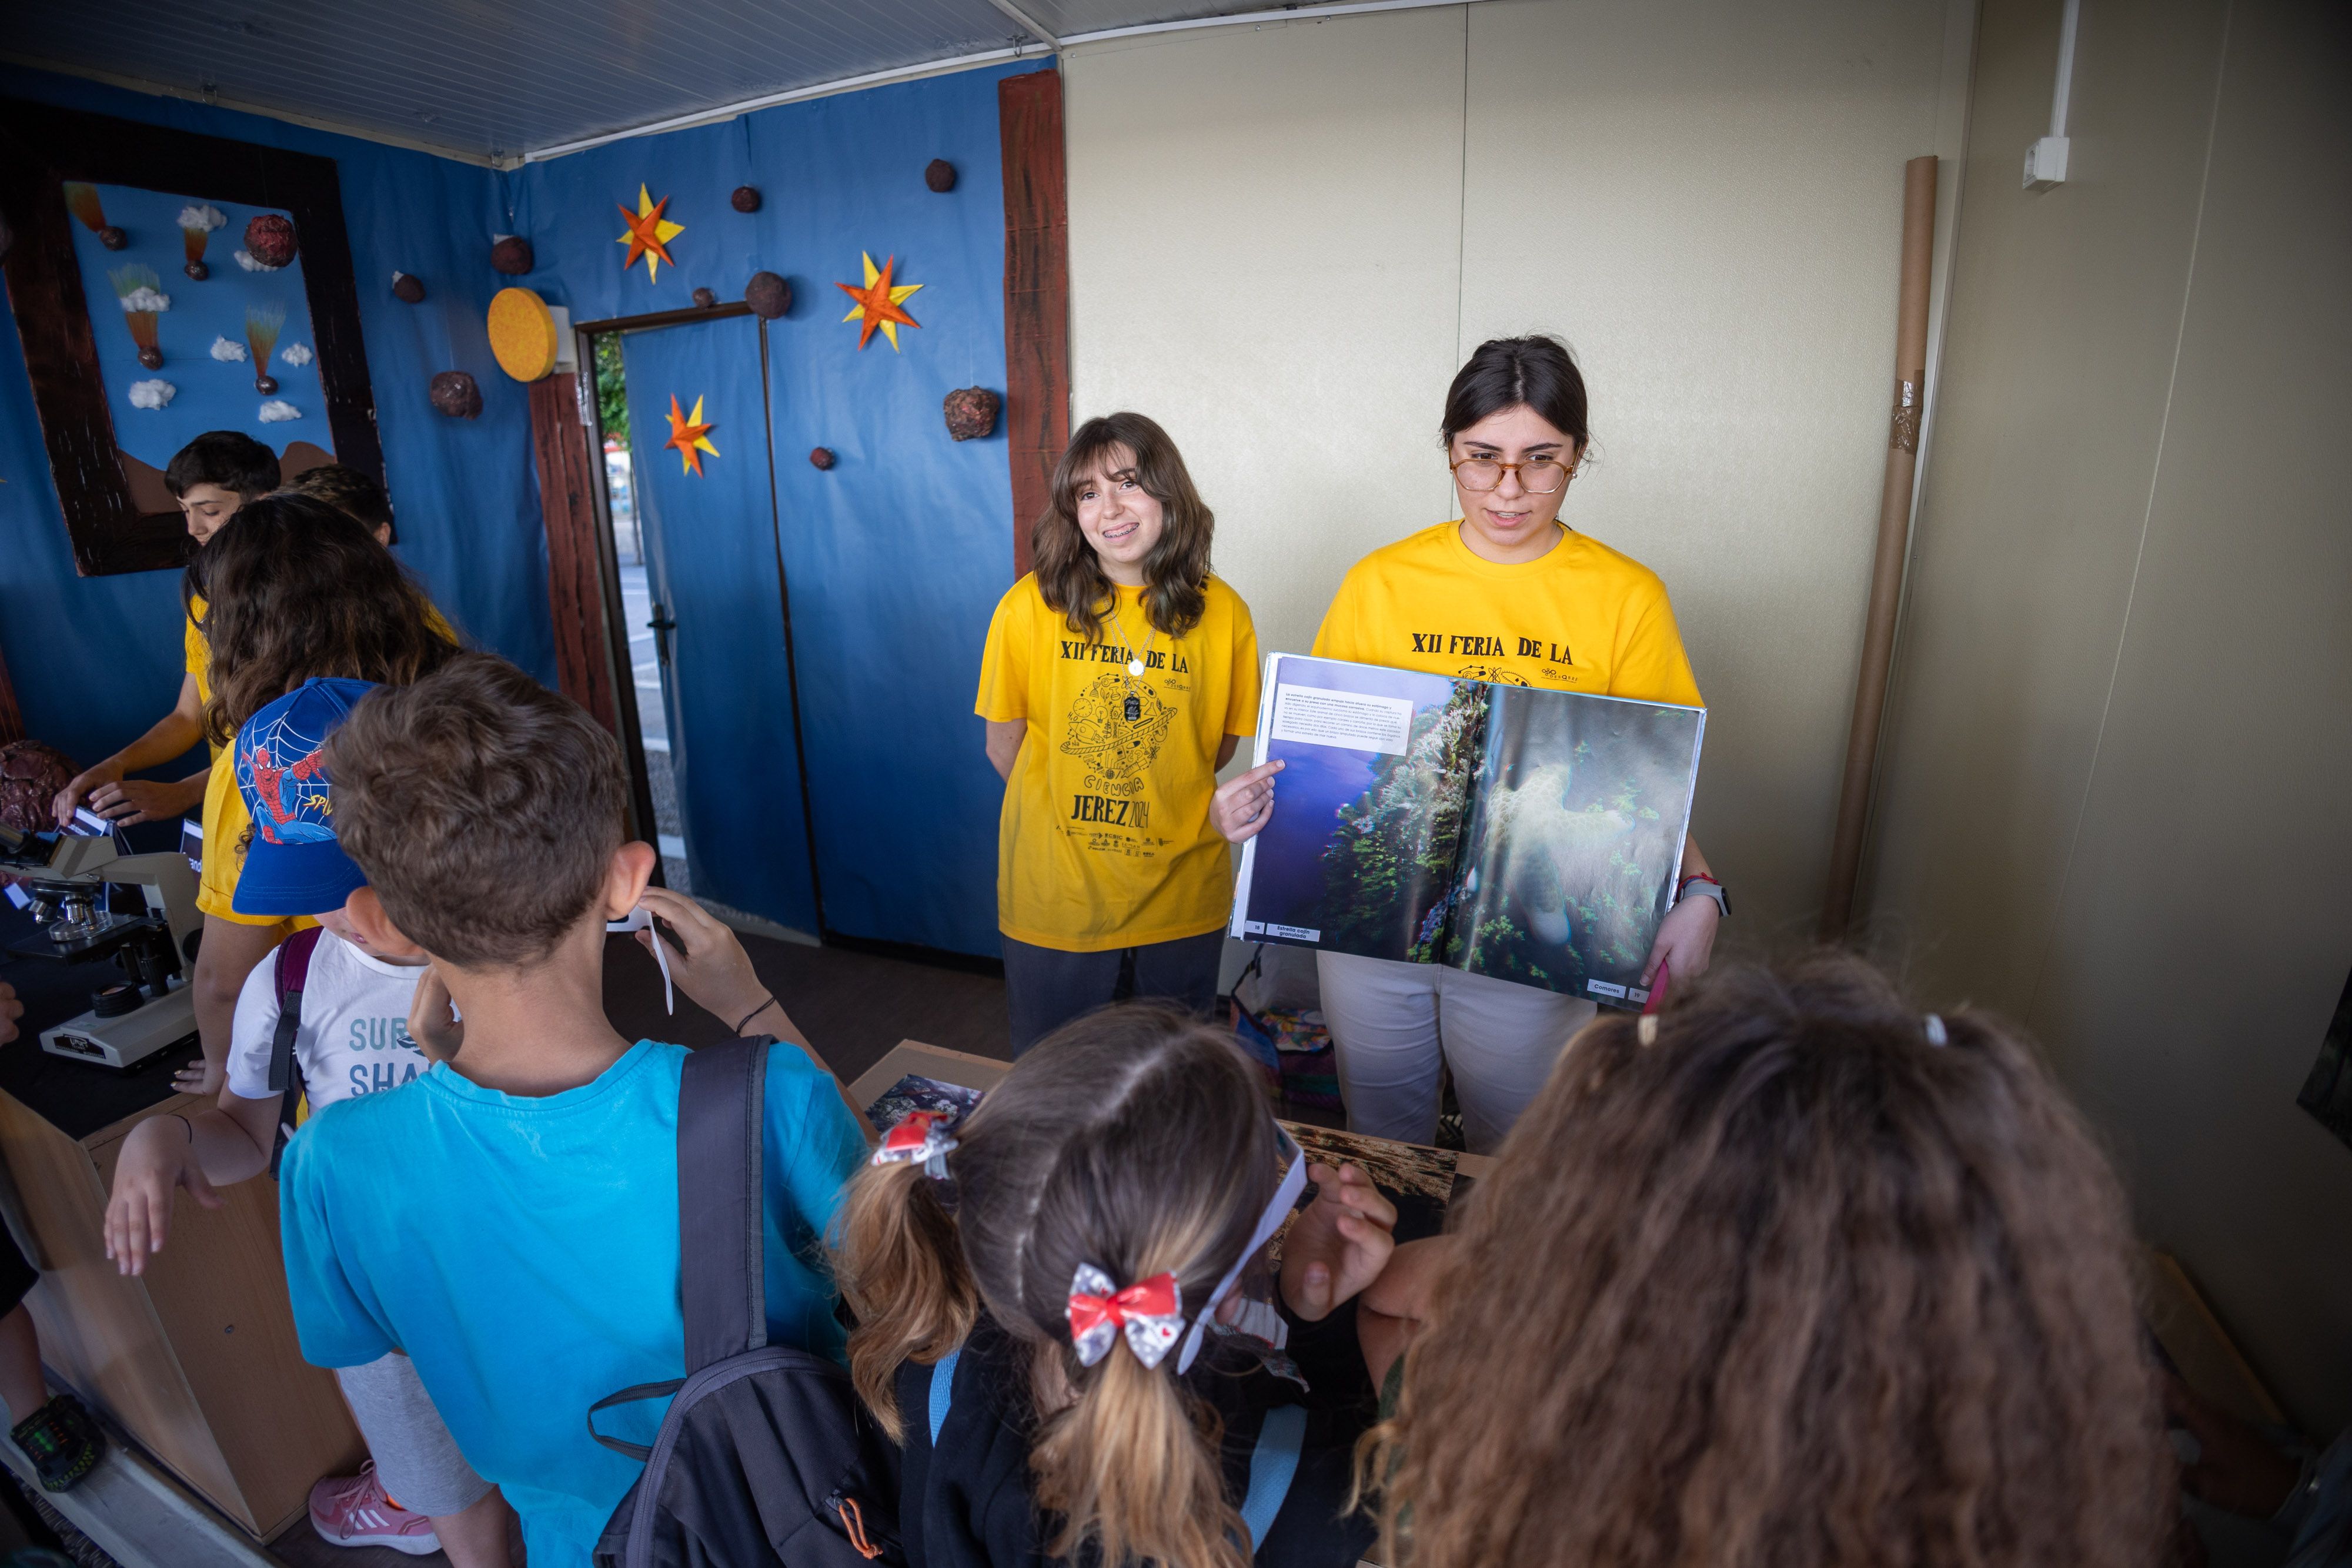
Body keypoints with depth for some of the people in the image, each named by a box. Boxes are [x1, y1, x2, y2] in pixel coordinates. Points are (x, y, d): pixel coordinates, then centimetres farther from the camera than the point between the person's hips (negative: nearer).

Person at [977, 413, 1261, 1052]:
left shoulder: (1222, 613, -5)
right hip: (1054, 902, -1)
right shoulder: (1030, 606, -9)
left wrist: (1149, 806, -1)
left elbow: (1221, 746, 5)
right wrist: (1064, 812, 1)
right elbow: (1005, 745, -1)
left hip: (1182, 899, 1)